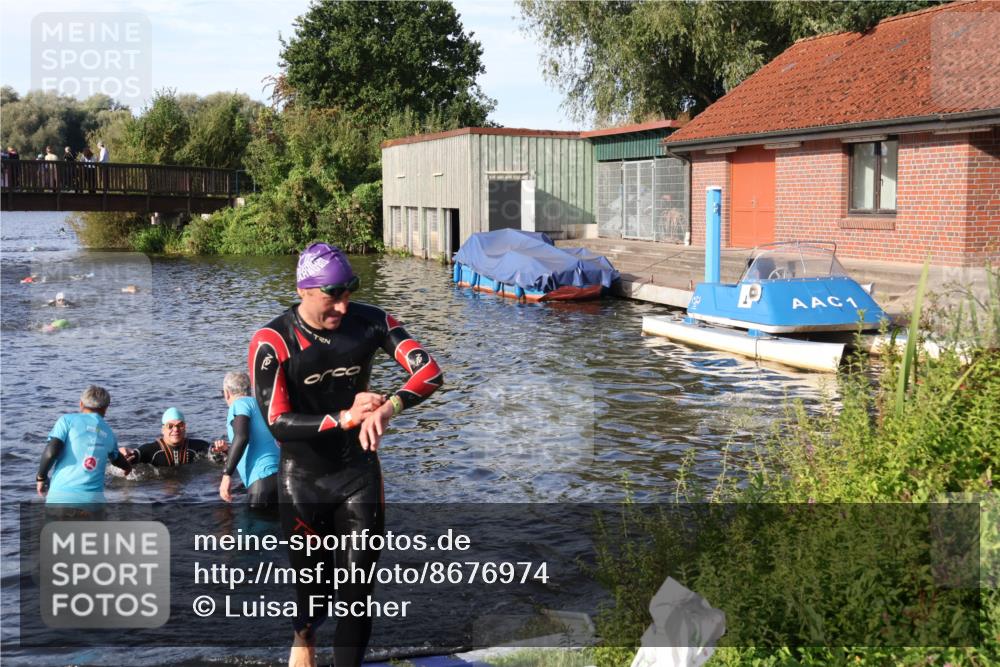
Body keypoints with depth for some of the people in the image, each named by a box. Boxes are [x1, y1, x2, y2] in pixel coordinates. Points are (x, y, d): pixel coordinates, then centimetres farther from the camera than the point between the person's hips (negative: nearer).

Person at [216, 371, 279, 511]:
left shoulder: (239, 404, 4)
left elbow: (241, 437, -16)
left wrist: (227, 474, -16)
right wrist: (228, 449, 57)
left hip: (263, 478, -7)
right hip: (283, 474, 7)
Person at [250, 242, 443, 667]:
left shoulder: (370, 322, -9)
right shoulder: (272, 342, -17)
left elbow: (429, 372, -18)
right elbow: (277, 424, -22)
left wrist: (389, 408, -36)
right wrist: (346, 417, -31)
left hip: (360, 472, 2)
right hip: (302, 478, -2)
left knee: (358, 590, 2)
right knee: (314, 590, 10)